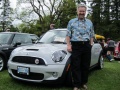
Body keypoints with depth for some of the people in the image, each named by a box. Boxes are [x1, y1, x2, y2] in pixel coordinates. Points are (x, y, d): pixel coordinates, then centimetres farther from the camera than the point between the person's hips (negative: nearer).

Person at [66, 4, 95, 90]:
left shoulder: (89, 22, 17)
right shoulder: (72, 22, 10)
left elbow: (92, 35, 18)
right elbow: (68, 35, 6)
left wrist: (91, 44, 5)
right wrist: (68, 45, -5)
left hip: (87, 46, 3)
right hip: (75, 46, -2)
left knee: (85, 66, 7)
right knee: (76, 67, -4)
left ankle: (84, 83, 21)